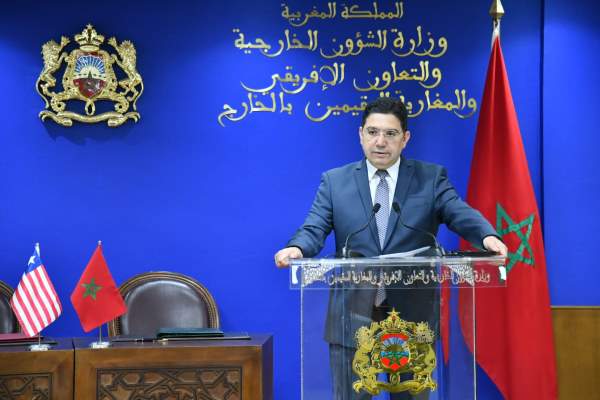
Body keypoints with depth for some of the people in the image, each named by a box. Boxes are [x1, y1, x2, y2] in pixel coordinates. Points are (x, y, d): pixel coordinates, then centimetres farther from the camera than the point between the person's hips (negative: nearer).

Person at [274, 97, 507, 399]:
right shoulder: (335, 181, 7)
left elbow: (461, 214, -8)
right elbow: (314, 229, -1)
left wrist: (487, 236, -29)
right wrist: (297, 248, -24)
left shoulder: (431, 178, 5)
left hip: (412, 317, 0)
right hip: (353, 316, 0)